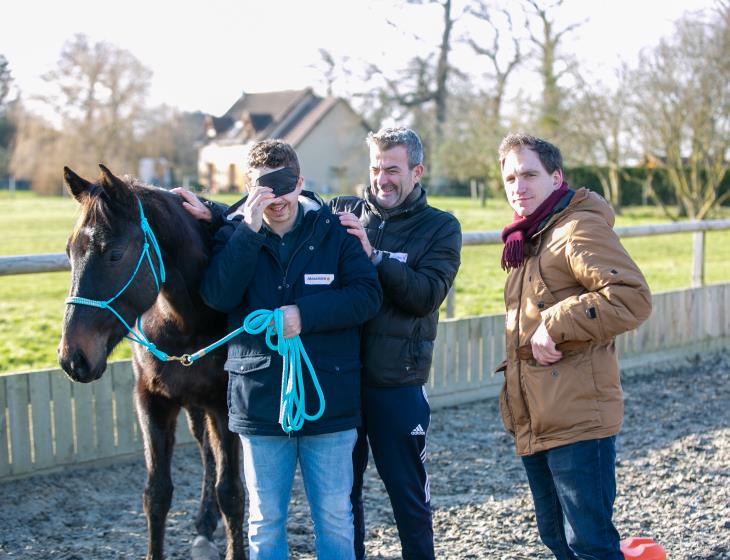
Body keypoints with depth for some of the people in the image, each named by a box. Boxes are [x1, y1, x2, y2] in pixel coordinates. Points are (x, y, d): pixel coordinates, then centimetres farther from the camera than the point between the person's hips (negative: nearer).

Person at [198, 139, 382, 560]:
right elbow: (218, 295, -15)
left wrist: (306, 314, -20)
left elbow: (368, 296, -9)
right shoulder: (235, 233, 0)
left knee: (335, 517, 11)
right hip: (261, 400, 1)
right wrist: (249, 231, -21)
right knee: (265, 521, 13)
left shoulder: (333, 231, -2)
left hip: (328, 398, -1)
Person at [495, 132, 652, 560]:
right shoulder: (528, 240, 18)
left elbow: (632, 298, -25)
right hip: (533, 424, 10)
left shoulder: (579, 228, -11)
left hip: (578, 422, -10)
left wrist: (555, 325, -23)